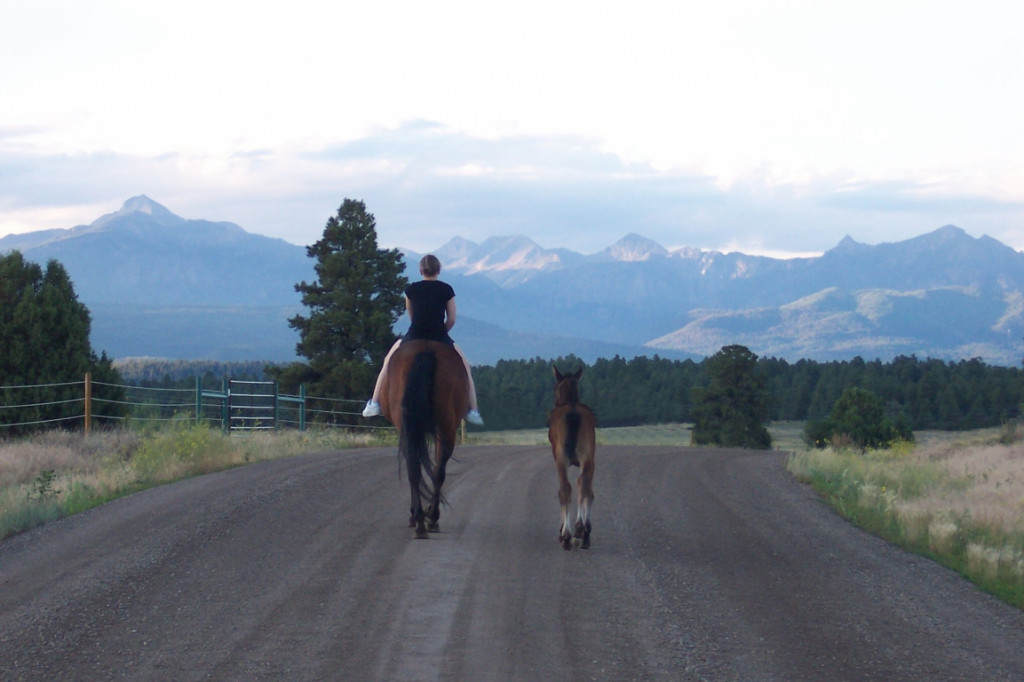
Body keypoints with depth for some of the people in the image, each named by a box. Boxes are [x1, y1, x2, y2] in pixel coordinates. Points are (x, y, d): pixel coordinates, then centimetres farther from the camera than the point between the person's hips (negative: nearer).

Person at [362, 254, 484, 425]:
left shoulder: (411, 289, 5)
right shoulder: (447, 290, 1)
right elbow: (451, 319, 3)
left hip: (414, 338, 1)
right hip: (440, 340, -1)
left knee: (389, 361, 25)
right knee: (464, 365, 21)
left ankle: (374, 403, 19)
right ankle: (473, 410, 14)